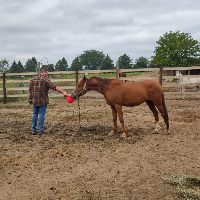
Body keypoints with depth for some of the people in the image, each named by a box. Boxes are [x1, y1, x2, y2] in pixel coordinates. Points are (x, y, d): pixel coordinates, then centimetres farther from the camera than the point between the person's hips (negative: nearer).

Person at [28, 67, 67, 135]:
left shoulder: (33, 79, 10)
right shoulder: (45, 79, -9)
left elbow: (29, 91, 10)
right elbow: (54, 87, -17)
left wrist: (29, 98, 15)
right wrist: (63, 92, -19)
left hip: (34, 100, 6)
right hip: (43, 100, -6)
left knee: (35, 114, 14)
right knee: (41, 115, 1)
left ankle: (33, 130, 17)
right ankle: (41, 130, 6)